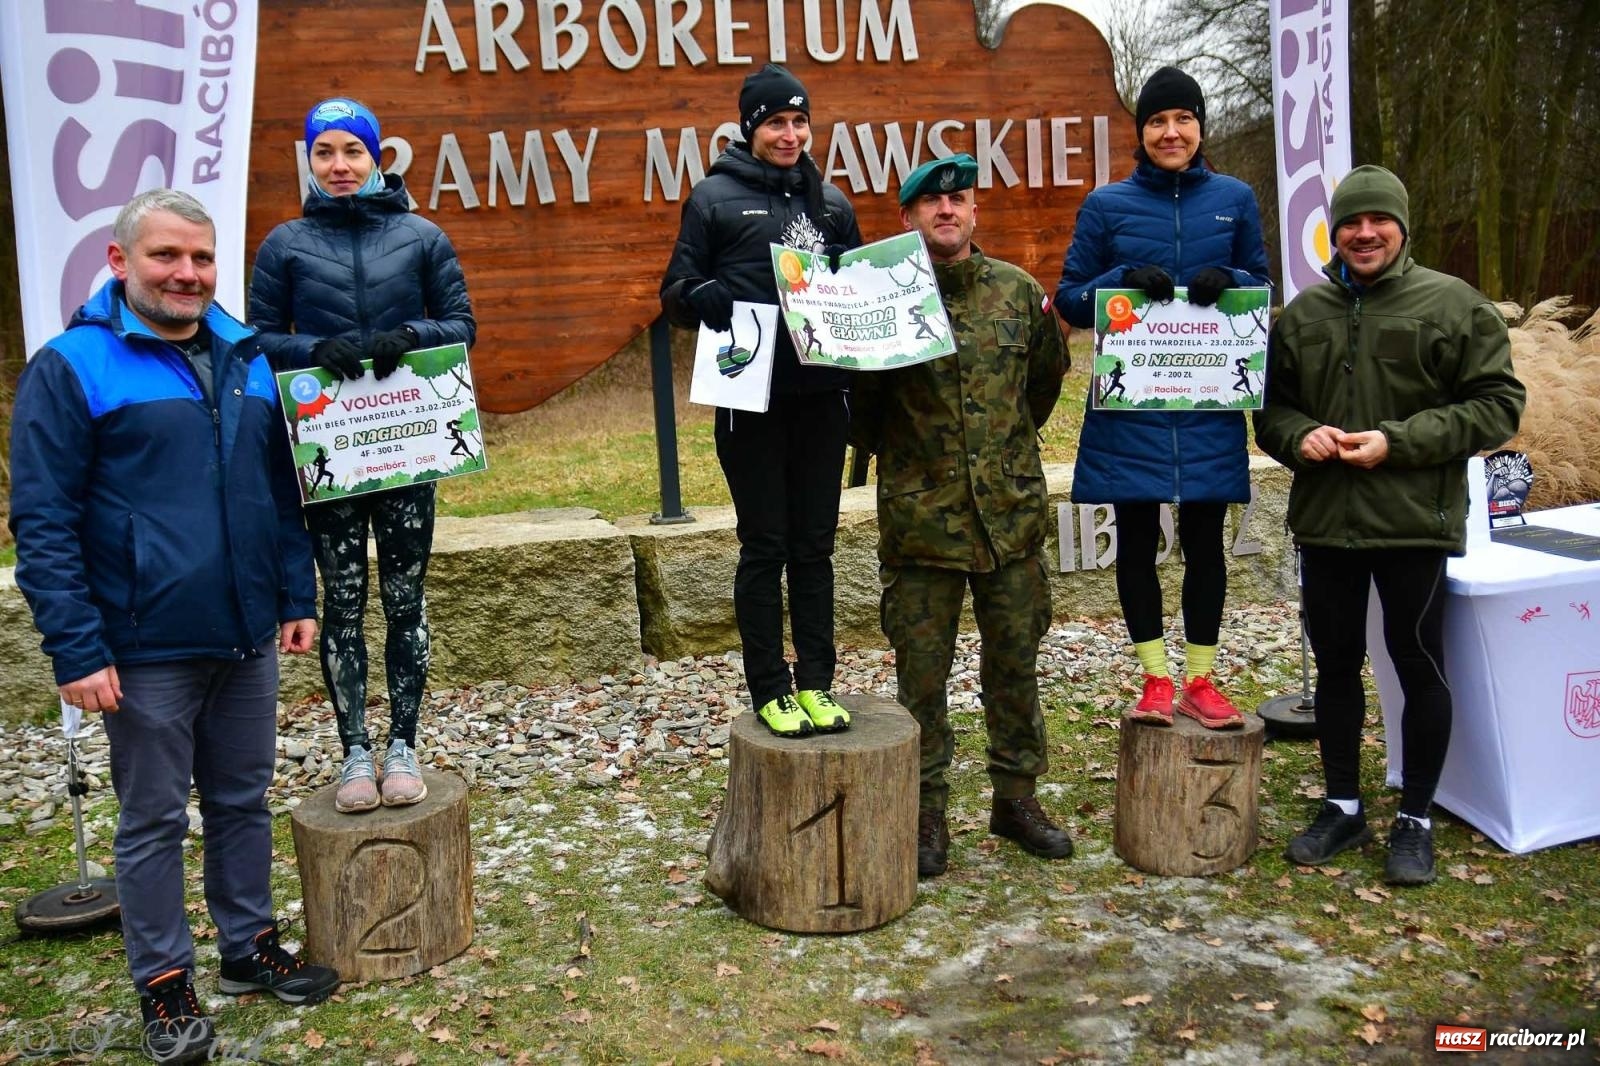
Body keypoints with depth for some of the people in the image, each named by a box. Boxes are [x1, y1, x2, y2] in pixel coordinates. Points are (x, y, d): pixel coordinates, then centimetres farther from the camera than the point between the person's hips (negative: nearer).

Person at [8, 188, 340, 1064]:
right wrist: (77, 649, -15)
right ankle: (164, 984, 24)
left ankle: (250, 945, 34)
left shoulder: (248, 359, 9)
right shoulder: (72, 367, -8)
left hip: (248, 640, 5)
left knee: (243, 803, 17)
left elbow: (282, 491, 15)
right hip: (146, 651, -5)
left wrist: (296, 598, 11)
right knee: (154, 822, 8)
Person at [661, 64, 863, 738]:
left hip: (822, 397, 4)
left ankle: (815, 682, 18)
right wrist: (700, 297, -22)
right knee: (764, 547, 2)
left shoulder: (830, 201, 15)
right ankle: (770, 690, 12)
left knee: (815, 544, 9)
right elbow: (676, 290, 0)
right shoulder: (715, 197, 1)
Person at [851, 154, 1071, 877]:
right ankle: (927, 812, 19)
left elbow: (1048, 375, 19)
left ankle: (1016, 797, 29)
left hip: (1012, 511, 3)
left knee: (1015, 660, 12)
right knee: (922, 669, 5)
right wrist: (892, 450, 5)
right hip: (921, 516, -3)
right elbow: (858, 398, 2)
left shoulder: (1019, 291, 5)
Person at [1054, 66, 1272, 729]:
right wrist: (1126, 279, -17)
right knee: (1136, 538, 4)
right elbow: (1070, 299, 3)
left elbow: (1263, 288, 12)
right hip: (1129, 404, -1)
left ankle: (1200, 681, 19)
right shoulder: (1106, 204, 3)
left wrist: (1226, 281, -11)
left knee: (1204, 538, 6)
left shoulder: (1234, 199, 7)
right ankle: (1156, 681, 18)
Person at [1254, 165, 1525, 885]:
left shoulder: (1454, 304, -3)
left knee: (1419, 667, 5)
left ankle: (1415, 822, 21)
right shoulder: (1302, 313, 8)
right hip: (1324, 520, 4)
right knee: (1335, 664, 13)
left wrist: (1397, 443, -17)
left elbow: (1498, 402, -7)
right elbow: (1271, 409, 13)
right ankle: (1343, 808, 28)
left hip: (1415, 521, -4)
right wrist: (1300, 436, -10)